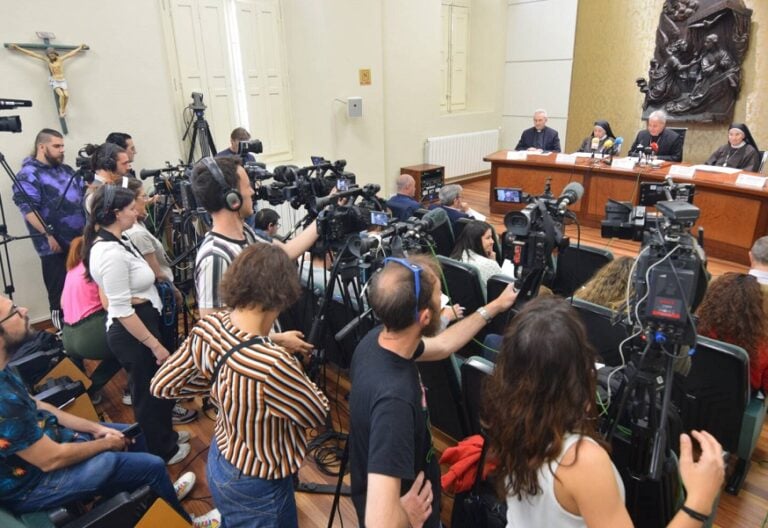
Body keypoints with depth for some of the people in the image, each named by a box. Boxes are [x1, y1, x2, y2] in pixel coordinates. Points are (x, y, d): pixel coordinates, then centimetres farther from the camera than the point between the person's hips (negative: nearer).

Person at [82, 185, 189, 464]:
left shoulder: (116, 241, 4)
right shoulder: (111, 253, -27)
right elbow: (121, 311, -26)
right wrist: (155, 345, -21)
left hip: (142, 323, 10)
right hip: (131, 332, -10)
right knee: (149, 393, 10)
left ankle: (164, 435, 46)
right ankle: (161, 451, 31)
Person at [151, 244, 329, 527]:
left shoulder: (206, 328, -17)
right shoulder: (272, 364, -40)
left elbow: (161, 385, -2)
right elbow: (318, 415, -20)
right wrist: (294, 375, -5)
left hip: (219, 462, 6)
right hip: (256, 486, -6)